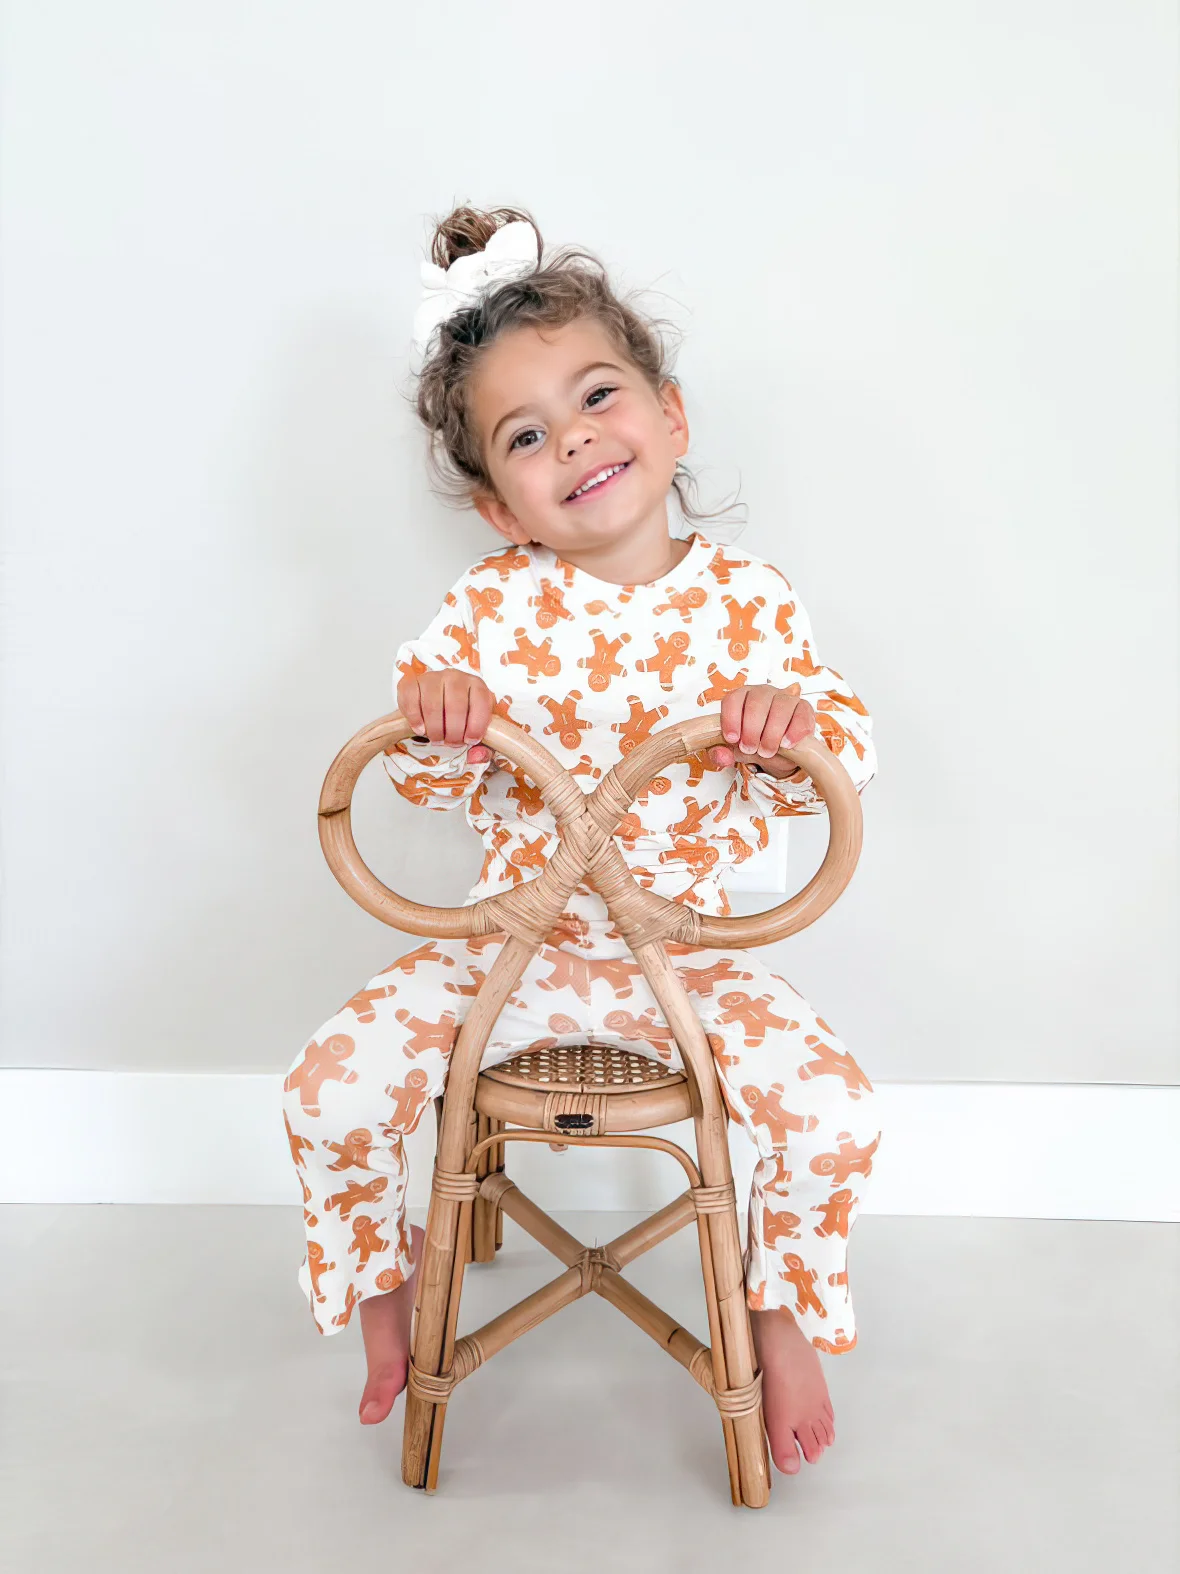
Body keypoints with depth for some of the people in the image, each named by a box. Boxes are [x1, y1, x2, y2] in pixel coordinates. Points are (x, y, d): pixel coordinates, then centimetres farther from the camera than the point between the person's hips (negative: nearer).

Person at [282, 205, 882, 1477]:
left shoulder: (746, 600, -5)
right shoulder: (485, 611, -7)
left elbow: (843, 762, -3)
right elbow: (430, 782, -5)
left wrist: (797, 721, -26)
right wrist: (428, 717, -27)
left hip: (690, 953, 0)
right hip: (510, 944, 0)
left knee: (834, 1110, -16)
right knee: (329, 1090, -12)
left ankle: (784, 1311, 19)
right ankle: (381, 1284, 24)